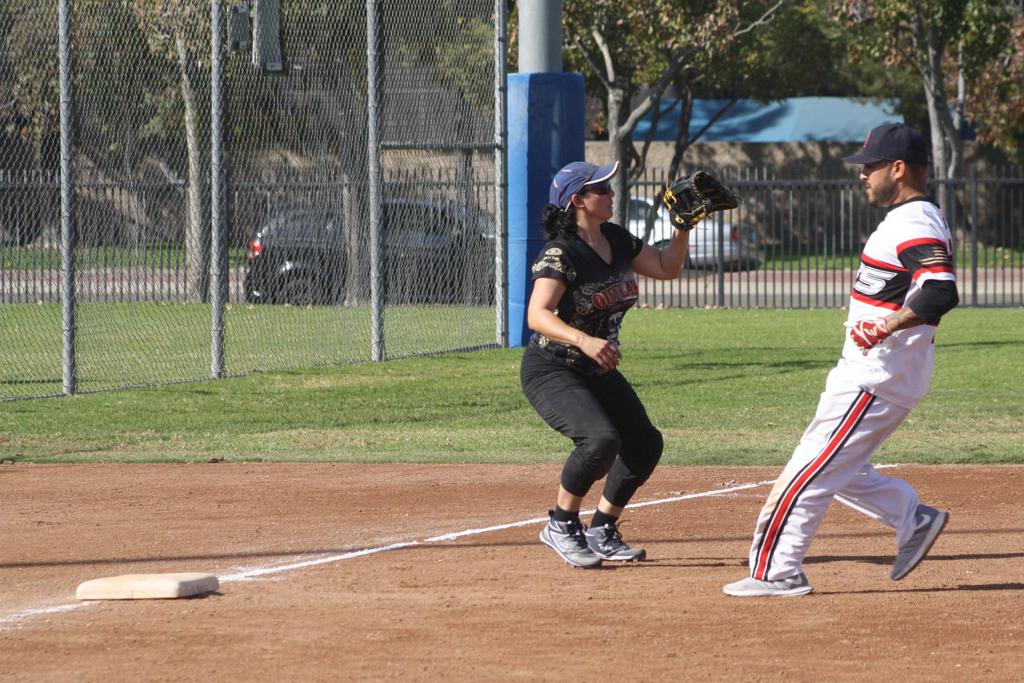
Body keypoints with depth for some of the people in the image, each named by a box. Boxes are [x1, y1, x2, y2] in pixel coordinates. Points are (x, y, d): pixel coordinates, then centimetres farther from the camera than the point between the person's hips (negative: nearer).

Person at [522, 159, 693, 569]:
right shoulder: (561, 253, -23)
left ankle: (601, 531, 20)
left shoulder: (617, 241, 2)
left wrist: (683, 227, -1)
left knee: (645, 443, 6)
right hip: (551, 373, -9)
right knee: (601, 439, -28)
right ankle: (562, 526, -9)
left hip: (599, 373, 9)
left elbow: (666, 269, 14)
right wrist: (583, 340, -51)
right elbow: (537, 315, -35)